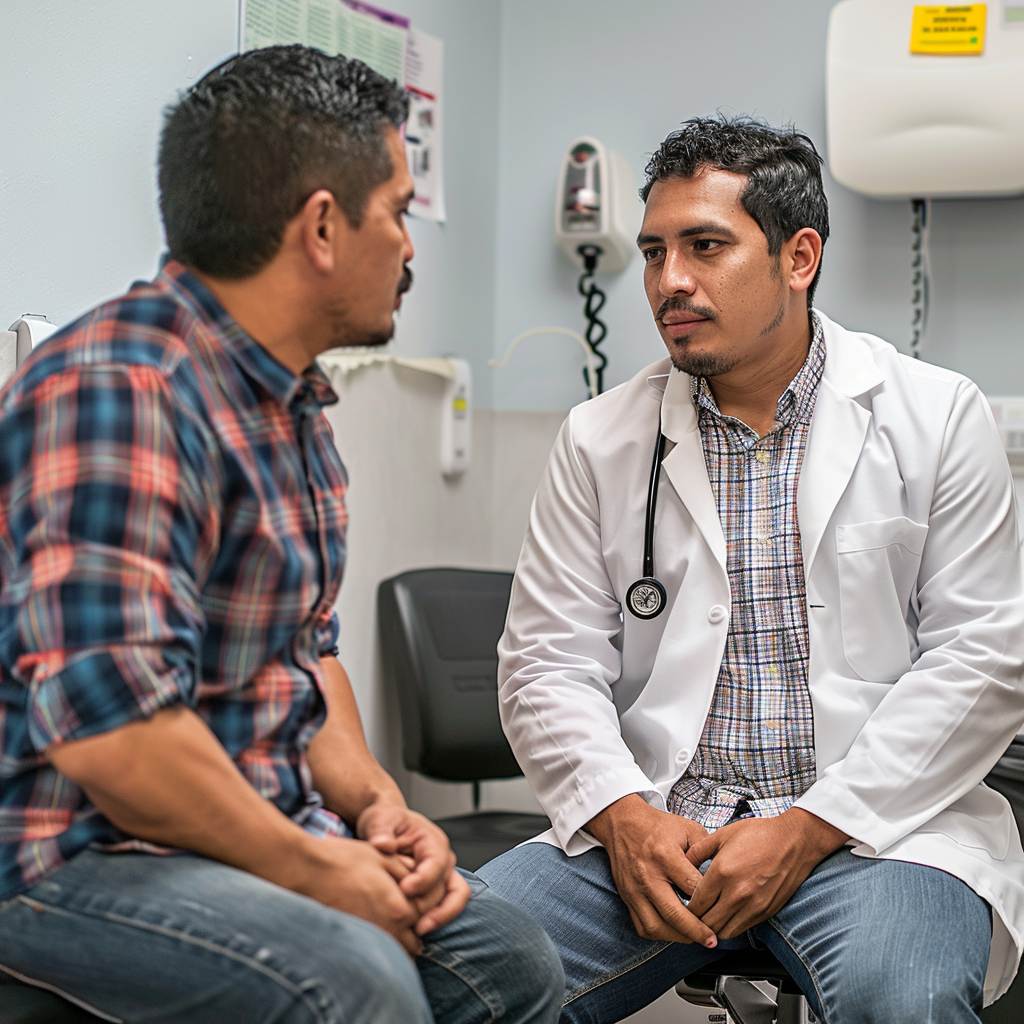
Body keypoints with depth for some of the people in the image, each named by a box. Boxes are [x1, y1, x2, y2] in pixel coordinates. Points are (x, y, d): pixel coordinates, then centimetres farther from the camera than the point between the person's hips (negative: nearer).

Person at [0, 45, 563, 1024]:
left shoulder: (289, 399, 13)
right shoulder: (121, 392, -22)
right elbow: (108, 726, -29)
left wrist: (373, 800, 2)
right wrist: (309, 867, -18)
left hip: (259, 830, 10)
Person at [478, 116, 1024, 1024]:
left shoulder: (939, 418, 3)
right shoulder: (601, 440, 9)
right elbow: (549, 661, 7)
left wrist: (807, 830, -11)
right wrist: (622, 817, -13)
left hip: (873, 821, -1)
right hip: (654, 824, 2)